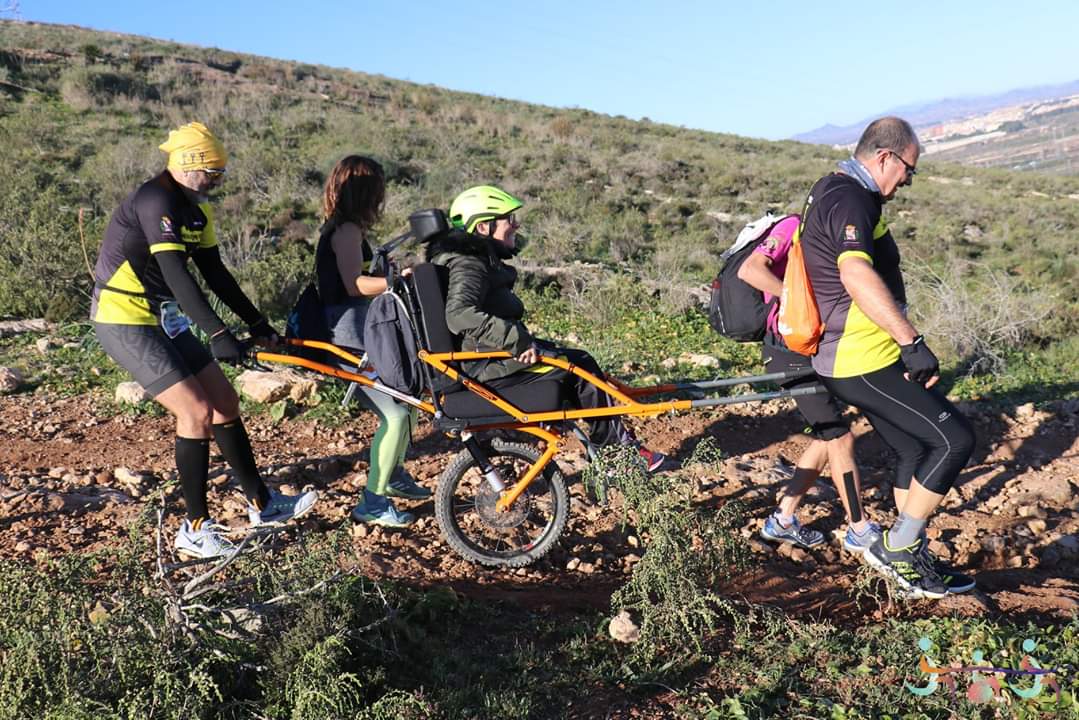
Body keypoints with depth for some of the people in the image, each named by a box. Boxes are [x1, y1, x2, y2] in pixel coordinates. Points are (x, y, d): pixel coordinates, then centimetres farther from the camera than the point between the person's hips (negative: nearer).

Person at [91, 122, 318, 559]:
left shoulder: (195, 208, 7)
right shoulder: (156, 202, -21)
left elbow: (215, 274, 9)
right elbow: (175, 276, -30)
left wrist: (257, 323, 4)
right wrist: (218, 334, -35)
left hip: (164, 319, 9)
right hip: (124, 322, -9)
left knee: (225, 401, 7)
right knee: (196, 411, -15)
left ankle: (262, 505, 18)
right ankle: (195, 530, -2)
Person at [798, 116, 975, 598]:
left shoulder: (831, 190, 17)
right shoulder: (850, 199, -17)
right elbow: (856, 273, -36)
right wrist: (912, 342, -38)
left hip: (847, 359, 10)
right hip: (864, 361, -10)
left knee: (916, 451, 16)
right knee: (955, 438, -7)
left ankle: (913, 559, 27)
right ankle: (895, 548, 3)